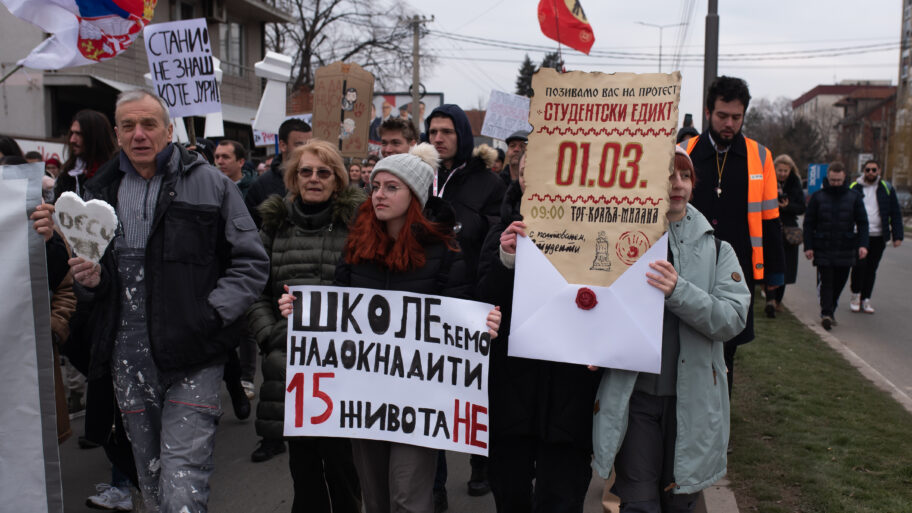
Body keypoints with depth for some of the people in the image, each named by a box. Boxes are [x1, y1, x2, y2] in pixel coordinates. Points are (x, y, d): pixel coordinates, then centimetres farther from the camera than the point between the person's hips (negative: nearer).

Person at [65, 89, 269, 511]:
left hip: (192, 357, -4)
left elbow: (251, 263, -2)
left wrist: (210, 315, -14)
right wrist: (89, 280, -1)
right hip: (127, 360, 5)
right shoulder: (102, 192, 13)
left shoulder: (210, 183, 0)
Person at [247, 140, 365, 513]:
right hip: (290, 360, 3)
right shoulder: (275, 224, 10)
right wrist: (268, 335, -2)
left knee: (339, 457, 2)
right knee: (301, 459, 13)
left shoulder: (357, 222, -1)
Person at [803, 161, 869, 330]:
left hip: (846, 251, 2)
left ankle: (830, 311, 23)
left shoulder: (854, 197, 6)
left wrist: (863, 244, -5)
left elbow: (862, 223, 7)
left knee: (839, 283, 8)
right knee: (825, 282, -7)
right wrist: (808, 246, -3)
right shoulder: (817, 197, 3)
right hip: (823, 250, -2)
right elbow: (809, 224, 4)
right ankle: (826, 313, -8)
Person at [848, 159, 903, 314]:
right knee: (859, 265, -13)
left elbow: (895, 214, 9)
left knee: (871, 269, 7)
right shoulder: (854, 188, 4)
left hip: (878, 237, 2)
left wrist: (897, 236, 1)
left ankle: (865, 300, 16)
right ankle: (855, 295, 7)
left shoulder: (887, 189, 8)